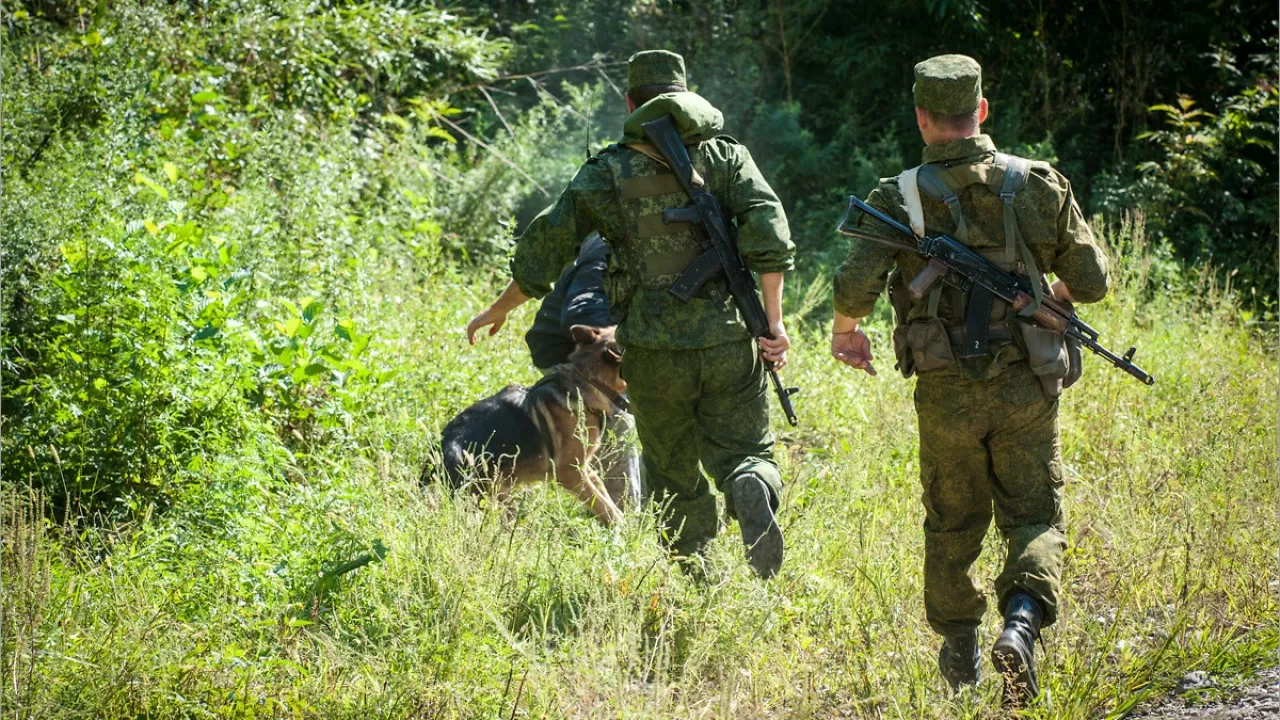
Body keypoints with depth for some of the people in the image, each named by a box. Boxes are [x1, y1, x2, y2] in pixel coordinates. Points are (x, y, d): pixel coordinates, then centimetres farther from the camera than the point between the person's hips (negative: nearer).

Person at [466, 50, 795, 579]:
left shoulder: (607, 172, 4)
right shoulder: (725, 157, 4)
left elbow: (543, 248, 7)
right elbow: (768, 232, -10)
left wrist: (498, 311, 21)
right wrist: (774, 319, -7)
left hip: (652, 354, 0)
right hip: (727, 344, 0)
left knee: (674, 476, 16)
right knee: (744, 453, 8)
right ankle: (752, 493, -26)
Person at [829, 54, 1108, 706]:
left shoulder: (900, 196, -5)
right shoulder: (1038, 186, -1)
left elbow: (855, 283, -16)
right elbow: (1093, 280, 2)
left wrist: (846, 332, 5)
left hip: (946, 391, 0)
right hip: (1026, 385, 0)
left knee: (952, 524, 18)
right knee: (1035, 518, 7)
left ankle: (960, 651, 28)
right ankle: (1022, 622, -19)